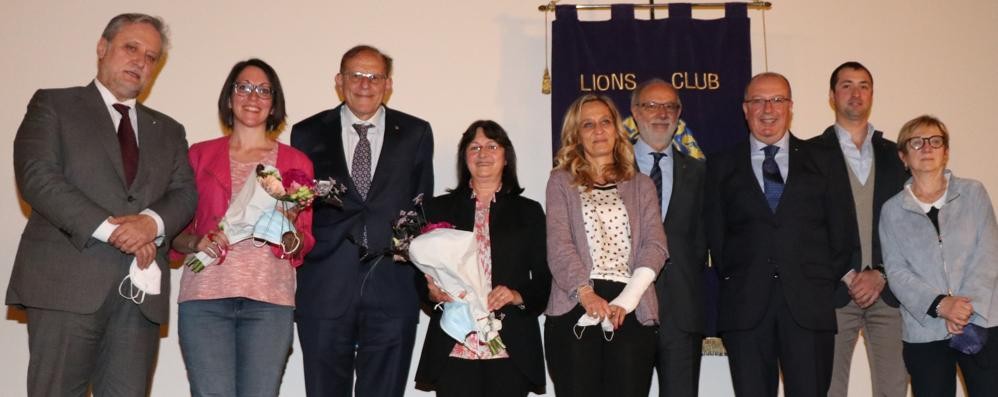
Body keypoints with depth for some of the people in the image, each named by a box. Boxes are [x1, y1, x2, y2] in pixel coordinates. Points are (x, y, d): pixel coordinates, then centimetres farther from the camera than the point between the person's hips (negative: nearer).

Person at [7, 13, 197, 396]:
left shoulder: (168, 130, 22)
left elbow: (185, 193, 10)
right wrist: (109, 228, -15)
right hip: (67, 281, -3)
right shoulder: (53, 105, 10)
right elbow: (36, 177, -5)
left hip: (141, 289, 3)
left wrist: (153, 221, -13)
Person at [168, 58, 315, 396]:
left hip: (269, 298, 0)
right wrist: (197, 242, -8)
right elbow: (176, 230, 12)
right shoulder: (200, 155, 13)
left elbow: (304, 246, 11)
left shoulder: (296, 162, 12)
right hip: (205, 294, 0)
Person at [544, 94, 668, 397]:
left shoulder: (641, 185, 17)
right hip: (575, 311, -1)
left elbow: (655, 246, 4)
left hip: (631, 313, 2)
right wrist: (585, 292, -20)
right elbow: (558, 245, -2)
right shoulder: (561, 181, 11)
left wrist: (627, 299, -12)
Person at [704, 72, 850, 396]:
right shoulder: (722, 166, 13)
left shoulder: (820, 160, 13)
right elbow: (715, 234, 10)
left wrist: (830, 279, 4)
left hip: (809, 304, 0)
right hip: (745, 306, 0)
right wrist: (730, 278, 2)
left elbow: (840, 229, 11)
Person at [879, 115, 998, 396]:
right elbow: (896, 271, -2)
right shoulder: (892, 210, 6)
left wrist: (966, 306, -14)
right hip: (924, 333, 0)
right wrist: (940, 305, -17)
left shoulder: (973, 193, 8)